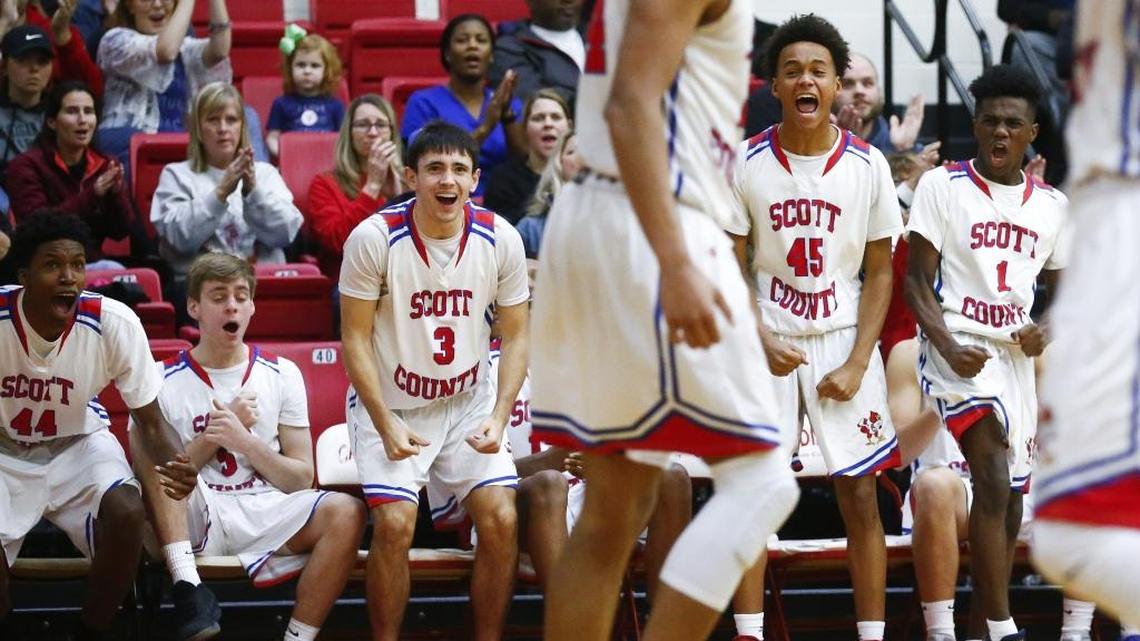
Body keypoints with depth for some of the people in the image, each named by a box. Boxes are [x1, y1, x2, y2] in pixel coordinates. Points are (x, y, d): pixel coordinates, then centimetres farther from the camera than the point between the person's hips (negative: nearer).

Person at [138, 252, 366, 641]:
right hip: (195, 521, -1)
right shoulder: (164, 380, 7)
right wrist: (216, 435, -7)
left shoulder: (281, 375, 12)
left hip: (264, 514, 1)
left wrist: (244, 440, -8)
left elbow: (301, 478, 8)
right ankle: (186, 586, -43)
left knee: (345, 512, -28)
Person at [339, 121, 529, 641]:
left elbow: (515, 335, 2)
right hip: (388, 403, -3)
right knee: (395, 521, -21)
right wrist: (386, 426, -17)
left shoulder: (500, 239, -7)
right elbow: (355, 339, -10)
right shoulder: (374, 238, -16)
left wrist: (498, 418, -11)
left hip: (469, 403, 3)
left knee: (501, 518, -13)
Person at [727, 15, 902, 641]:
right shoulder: (747, 162, -4)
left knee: (859, 496, -2)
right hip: (765, 339, 0)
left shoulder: (868, 165, -3)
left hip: (844, 339, 0)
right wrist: (763, 344, -13)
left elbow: (879, 272, 2)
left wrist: (857, 363, -7)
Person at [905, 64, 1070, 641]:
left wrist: (1046, 330, -2)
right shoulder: (942, 186, -2)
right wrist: (948, 346, -19)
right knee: (994, 482, -22)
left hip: (1018, 355, 6)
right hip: (960, 349, -6)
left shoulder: (1050, 204, 12)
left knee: (1009, 497, 8)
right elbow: (917, 280, -3)